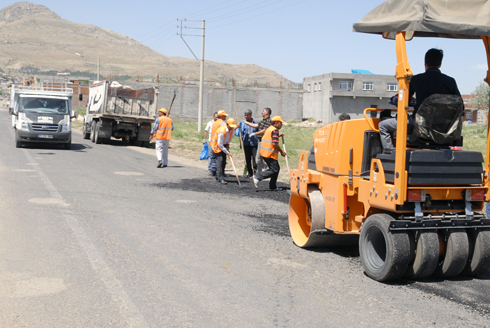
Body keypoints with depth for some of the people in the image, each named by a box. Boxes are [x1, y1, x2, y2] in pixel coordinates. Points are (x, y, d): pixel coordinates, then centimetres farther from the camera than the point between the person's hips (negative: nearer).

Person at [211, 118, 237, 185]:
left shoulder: (232, 128, -13)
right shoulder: (221, 132, -36)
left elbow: (231, 136, 11)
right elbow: (220, 144, -30)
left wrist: (228, 144, -2)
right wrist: (227, 153, -24)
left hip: (224, 145, 8)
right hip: (217, 145, -8)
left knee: (223, 161, 7)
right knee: (220, 160, -16)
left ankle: (218, 176, 19)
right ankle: (220, 179, -17)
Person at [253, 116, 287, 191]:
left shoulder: (269, 128, 18)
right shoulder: (275, 130, -12)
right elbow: (275, 144, -20)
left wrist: (278, 135, 23)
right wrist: (281, 151, -9)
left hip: (264, 152, 10)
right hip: (270, 154, -10)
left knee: (276, 168, 16)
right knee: (274, 170, -7)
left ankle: (273, 187, 18)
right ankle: (258, 177, -12)